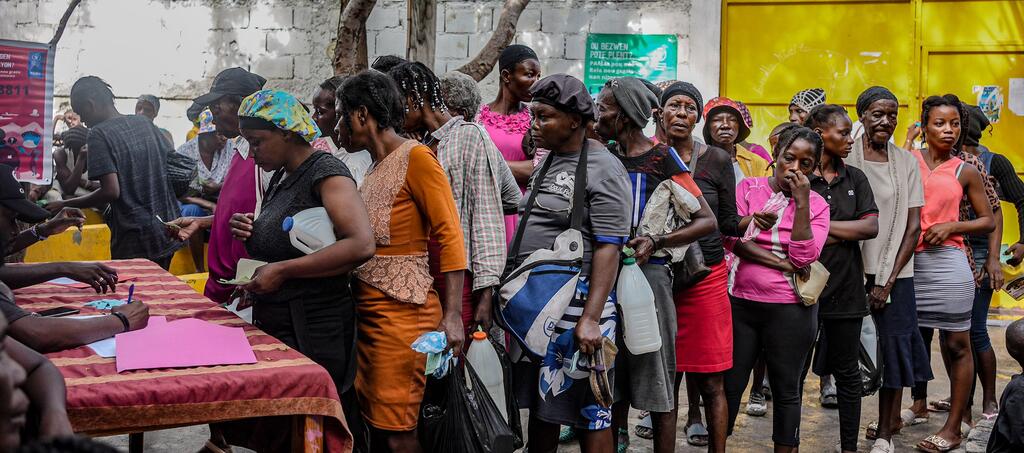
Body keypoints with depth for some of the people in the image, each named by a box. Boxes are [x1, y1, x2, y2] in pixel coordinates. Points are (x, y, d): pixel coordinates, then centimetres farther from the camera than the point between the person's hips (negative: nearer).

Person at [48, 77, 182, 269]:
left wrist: (65, 205, -7)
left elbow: (111, 191, -18)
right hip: (167, 232, 7)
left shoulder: (99, 133, -11)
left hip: (135, 240, -7)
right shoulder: (145, 123, 9)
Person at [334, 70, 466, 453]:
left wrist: (452, 315, -21)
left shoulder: (415, 157, -9)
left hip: (401, 311, -8)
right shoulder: (376, 167, 16)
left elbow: (449, 235, -14)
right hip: (367, 308, 8)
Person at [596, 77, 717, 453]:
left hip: (647, 272, -6)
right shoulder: (606, 156, 10)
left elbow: (708, 220, -10)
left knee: (655, 377, 0)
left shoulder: (662, 158, -7)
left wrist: (656, 242, -21)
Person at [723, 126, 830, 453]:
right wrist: (782, 263, -15)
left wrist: (801, 201, -15)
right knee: (729, 385, 9)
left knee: (787, 390, 10)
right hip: (740, 303, 1)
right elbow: (732, 240, -10)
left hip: (790, 310, 0)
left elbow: (803, 257, -13)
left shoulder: (816, 204, 1)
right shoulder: (748, 188, 2)